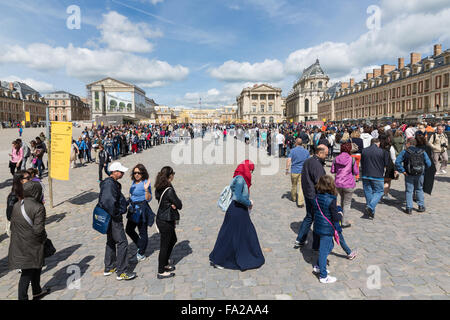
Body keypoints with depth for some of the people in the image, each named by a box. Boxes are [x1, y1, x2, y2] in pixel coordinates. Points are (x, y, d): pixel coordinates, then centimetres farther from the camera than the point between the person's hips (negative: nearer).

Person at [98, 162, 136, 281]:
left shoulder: (113, 183, 11)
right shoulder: (109, 184, -22)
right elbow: (109, 202, -30)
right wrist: (116, 214, -20)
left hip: (111, 218, 11)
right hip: (113, 218, -11)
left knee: (111, 242, 19)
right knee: (122, 242, -6)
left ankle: (109, 268, 32)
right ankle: (121, 272, 1)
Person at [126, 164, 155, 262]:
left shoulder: (145, 183, -16)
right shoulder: (134, 182, 8)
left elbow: (148, 199, -20)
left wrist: (146, 189, -33)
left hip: (142, 210, -9)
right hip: (133, 209, 9)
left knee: (142, 232, 4)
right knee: (129, 229, 18)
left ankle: (141, 254, 20)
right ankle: (140, 246, 36)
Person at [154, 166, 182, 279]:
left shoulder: (159, 188, 3)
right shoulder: (169, 190, -24)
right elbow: (179, 204, -19)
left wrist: (173, 205, -7)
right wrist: (177, 204, 1)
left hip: (161, 218, 9)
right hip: (166, 221, -9)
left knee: (173, 240, 24)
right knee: (165, 245, 3)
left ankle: (165, 264, 36)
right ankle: (161, 272, 15)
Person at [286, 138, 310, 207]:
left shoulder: (293, 150, -6)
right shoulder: (306, 151, 3)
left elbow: (289, 160, -14)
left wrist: (287, 169, -7)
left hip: (294, 171, -1)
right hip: (303, 171, 1)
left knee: (294, 185, 17)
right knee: (301, 186, 1)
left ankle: (293, 198, 36)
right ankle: (300, 202, -4)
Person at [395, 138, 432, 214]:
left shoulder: (404, 152, -8)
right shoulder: (422, 152, 0)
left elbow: (397, 162, -18)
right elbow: (428, 163, -2)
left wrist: (403, 171, -12)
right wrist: (423, 169, 12)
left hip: (409, 175, -3)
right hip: (420, 174, 3)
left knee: (409, 191, 5)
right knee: (419, 190, 20)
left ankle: (409, 208, 4)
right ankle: (421, 206, 23)